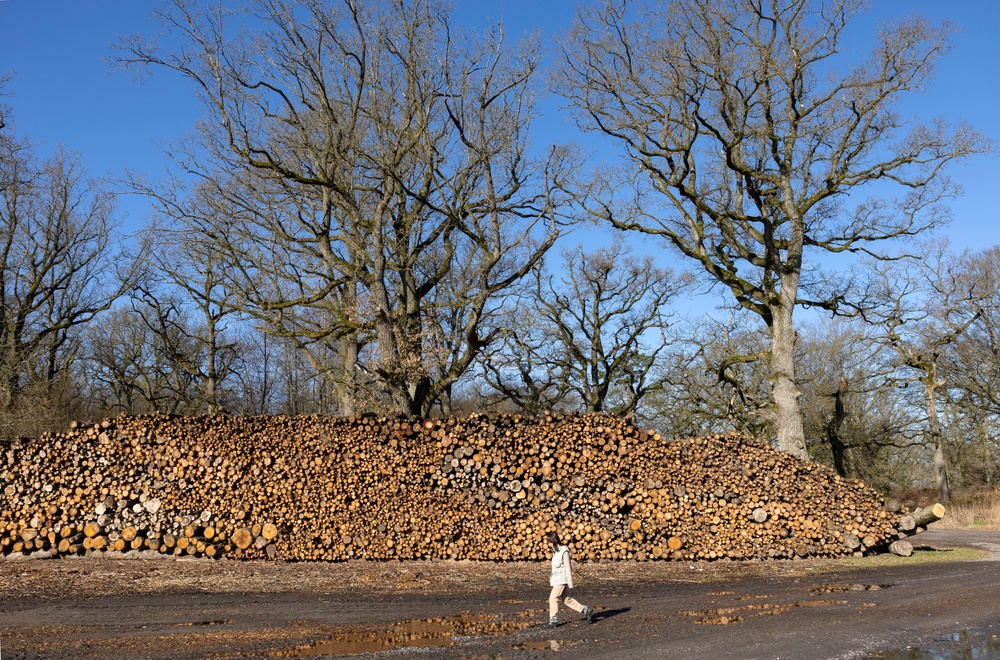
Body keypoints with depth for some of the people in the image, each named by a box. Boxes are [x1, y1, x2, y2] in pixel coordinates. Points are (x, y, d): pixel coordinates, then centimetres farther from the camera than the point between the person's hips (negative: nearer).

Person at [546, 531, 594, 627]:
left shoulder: (564, 551, -17)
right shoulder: (556, 551, 11)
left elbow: (568, 568, -17)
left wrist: (570, 584, -17)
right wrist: (552, 578, 23)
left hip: (562, 579, -9)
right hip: (557, 579, 9)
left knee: (553, 598, -9)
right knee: (567, 599, 12)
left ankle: (553, 620, -1)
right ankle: (586, 610, 20)